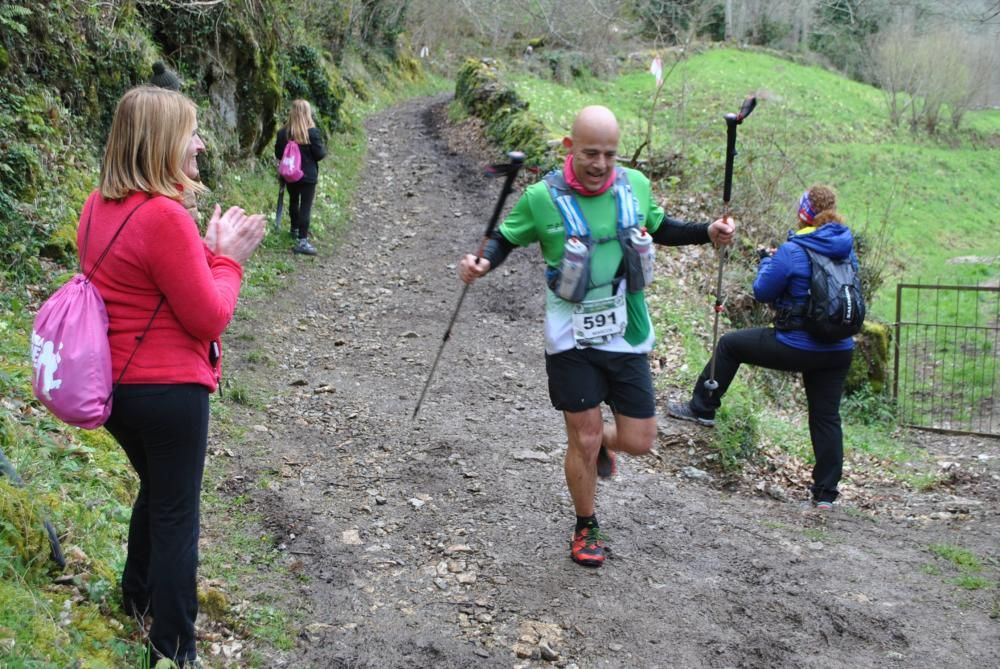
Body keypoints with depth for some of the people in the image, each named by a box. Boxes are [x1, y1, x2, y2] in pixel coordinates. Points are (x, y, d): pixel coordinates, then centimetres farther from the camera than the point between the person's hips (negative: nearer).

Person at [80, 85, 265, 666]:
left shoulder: (101, 206, 4)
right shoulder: (164, 217, -24)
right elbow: (209, 318, -18)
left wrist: (205, 248, 5)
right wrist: (226, 258, -5)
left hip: (116, 385, 9)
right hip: (169, 390, -9)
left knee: (157, 489, 29)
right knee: (178, 513, 5)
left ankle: (139, 596, 47)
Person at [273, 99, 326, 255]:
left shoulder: (283, 132, -5)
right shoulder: (312, 132, -17)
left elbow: (278, 154, 3)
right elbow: (319, 154, -13)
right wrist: (323, 149, 8)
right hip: (308, 176, -5)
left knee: (293, 201, 24)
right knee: (306, 206, -3)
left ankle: (296, 230, 42)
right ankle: (302, 241, -9)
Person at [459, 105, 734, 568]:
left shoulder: (635, 186, -2)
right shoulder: (542, 198, -13)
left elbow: (660, 229, 16)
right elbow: (506, 238, 0)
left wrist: (707, 233, 2)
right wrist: (482, 263, -21)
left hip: (627, 336, 4)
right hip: (572, 340, -3)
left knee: (639, 441, 5)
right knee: (583, 442, 1)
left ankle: (600, 440, 42)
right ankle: (586, 530, 26)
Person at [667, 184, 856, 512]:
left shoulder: (792, 251, -14)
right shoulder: (847, 249, 6)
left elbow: (762, 292, -6)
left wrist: (767, 260, 11)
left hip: (796, 347, -6)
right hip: (839, 352, 6)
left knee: (729, 344, 15)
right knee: (826, 417, 12)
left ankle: (702, 409, 24)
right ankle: (825, 494, 15)